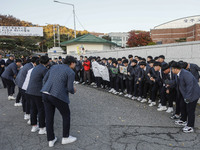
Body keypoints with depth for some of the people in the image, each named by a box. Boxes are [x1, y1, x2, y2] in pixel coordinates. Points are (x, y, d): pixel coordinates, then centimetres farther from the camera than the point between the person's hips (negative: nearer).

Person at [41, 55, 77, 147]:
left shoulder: (54, 67, 16)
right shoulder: (71, 72, -3)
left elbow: (44, 80, 16)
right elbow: (70, 88, -7)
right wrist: (73, 91, 15)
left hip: (45, 93, 7)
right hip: (58, 96, -6)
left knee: (49, 117, 15)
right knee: (66, 115, 15)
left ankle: (51, 140, 27)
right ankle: (65, 137, 26)